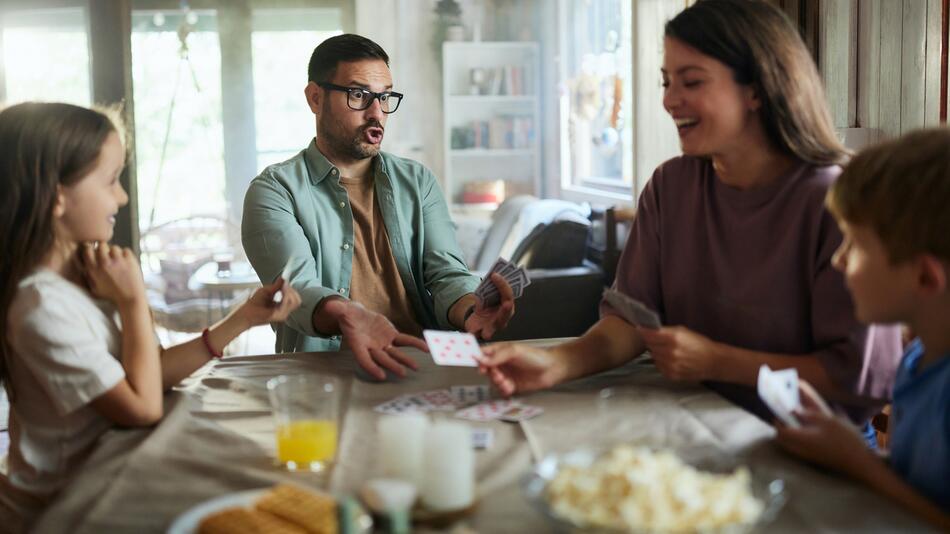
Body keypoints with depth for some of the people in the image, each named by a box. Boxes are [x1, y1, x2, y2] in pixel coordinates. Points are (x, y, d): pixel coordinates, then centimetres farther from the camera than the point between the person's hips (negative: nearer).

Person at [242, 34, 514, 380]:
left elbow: (446, 273, 4)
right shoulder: (274, 190, 3)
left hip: (421, 362, 3)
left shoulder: (418, 182, 16)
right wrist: (347, 317, -36)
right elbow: (296, 287, -12)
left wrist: (470, 311, -21)